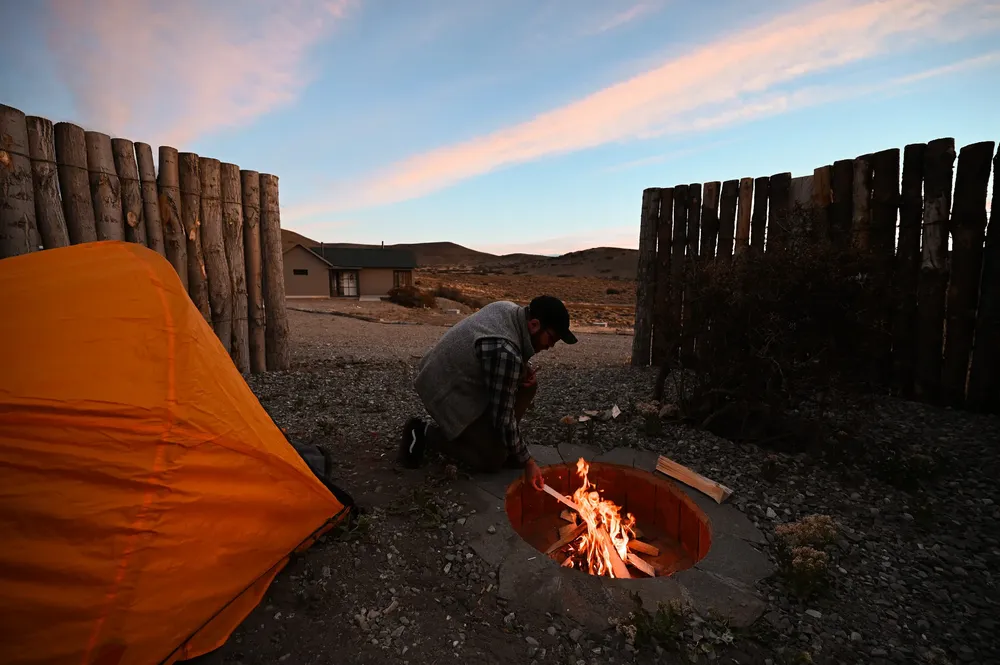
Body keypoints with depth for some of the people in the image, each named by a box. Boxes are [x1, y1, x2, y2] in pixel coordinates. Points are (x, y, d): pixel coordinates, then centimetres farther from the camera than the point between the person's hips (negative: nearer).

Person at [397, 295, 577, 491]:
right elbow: (503, 414, -27)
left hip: (455, 372, 9)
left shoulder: (511, 309, -5)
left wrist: (524, 369, -4)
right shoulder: (505, 352, -33)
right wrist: (526, 461, -16)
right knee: (494, 459, -3)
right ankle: (424, 432, 5)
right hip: (446, 392, -9)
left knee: (527, 383, 0)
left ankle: (493, 436, 11)